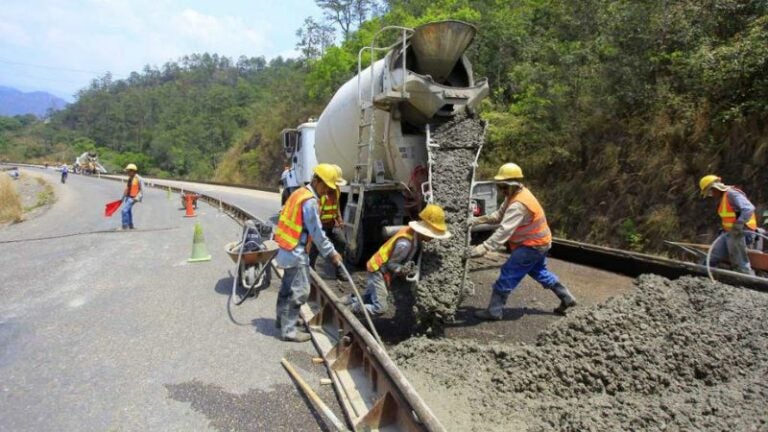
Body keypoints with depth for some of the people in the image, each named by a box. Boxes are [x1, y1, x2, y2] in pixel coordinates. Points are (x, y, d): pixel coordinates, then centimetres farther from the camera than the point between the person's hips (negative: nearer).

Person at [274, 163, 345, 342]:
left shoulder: (300, 193, 10)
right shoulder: (310, 201, -20)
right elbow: (317, 232, -19)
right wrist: (331, 253, -11)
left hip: (289, 249, 10)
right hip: (296, 252, -10)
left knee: (288, 287, 21)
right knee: (300, 291, -4)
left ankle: (282, 319, 35)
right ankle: (288, 330, 2)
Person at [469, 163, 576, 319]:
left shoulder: (518, 204, -31)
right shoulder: (515, 195, 2)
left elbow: (505, 230, -42)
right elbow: (499, 215, 7)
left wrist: (484, 247, -49)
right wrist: (477, 220, -5)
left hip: (532, 245, -10)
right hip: (539, 242, 10)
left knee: (508, 274, -7)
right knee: (539, 272, 26)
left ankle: (494, 311, 1)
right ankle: (567, 298, 38)